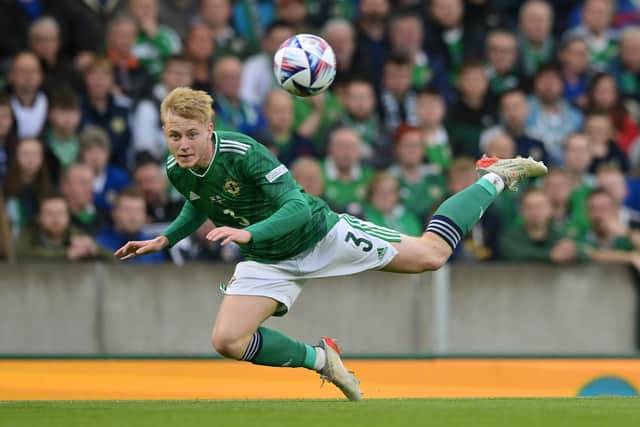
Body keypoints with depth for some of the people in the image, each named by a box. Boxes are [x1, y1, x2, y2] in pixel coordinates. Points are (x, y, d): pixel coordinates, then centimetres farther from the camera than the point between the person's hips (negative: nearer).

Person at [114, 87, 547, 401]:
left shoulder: (244, 152, -32)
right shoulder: (176, 172, -11)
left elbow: (297, 209, -37)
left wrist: (248, 233, -50)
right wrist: (165, 240, 3)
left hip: (319, 234, -6)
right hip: (267, 261, 6)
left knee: (430, 254, -3)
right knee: (227, 342, -13)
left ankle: (494, 179, 21)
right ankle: (320, 358, 12)